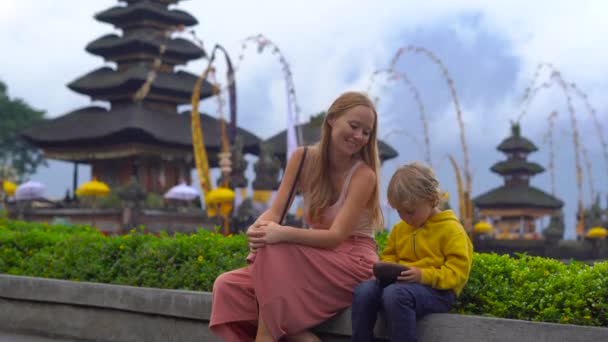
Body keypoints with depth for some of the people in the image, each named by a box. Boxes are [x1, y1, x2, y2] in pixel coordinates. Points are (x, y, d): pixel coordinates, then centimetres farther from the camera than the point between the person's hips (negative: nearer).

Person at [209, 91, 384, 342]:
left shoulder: (363, 175, -13)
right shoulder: (303, 158, 1)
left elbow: (336, 237, -21)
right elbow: (275, 211, -5)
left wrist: (284, 233, -36)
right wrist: (259, 228, -30)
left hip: (353, 263, -6)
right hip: (315, 261, 6)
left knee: (275, 251, -31)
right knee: (228, 287, -14)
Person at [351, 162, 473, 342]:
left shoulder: (451, 229, -3)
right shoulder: (399, 229, 17)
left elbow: (458, 271, -10)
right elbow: (388, 257, 28)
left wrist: (423, 275, -23)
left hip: (437, 290, -6)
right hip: (401, 283, 6)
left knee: (394, 294, -38)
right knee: (363, 291, -23)